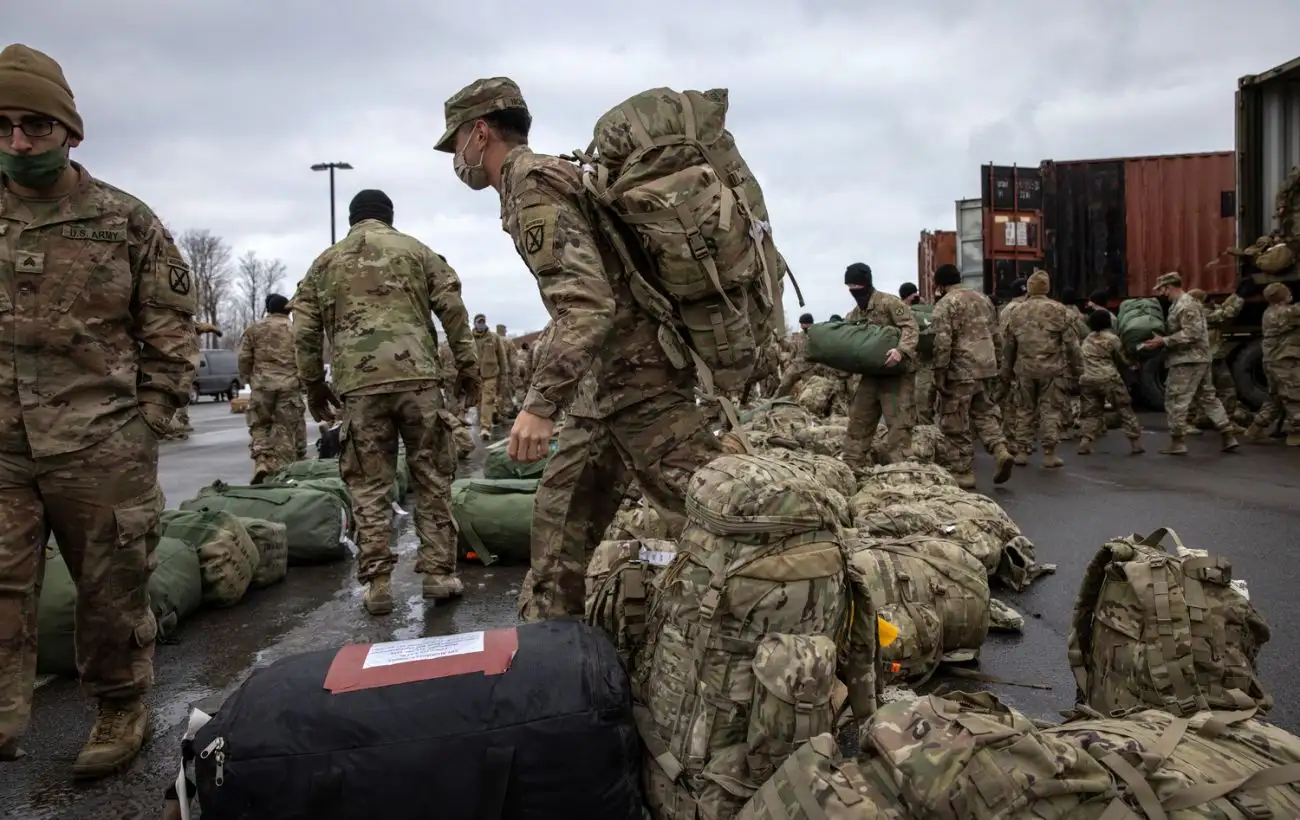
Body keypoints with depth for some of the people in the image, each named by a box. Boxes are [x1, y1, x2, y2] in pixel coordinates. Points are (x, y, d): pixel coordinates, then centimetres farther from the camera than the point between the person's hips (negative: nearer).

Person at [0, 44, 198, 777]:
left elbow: (172, 330, 2)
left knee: (114, 588, 9)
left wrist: (150, 422, -4)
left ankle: (122, 711, 26)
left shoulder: (126, 221, 2)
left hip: (102, 447, -2)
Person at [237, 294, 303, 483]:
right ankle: (281, 470, 2)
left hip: (262, 383, 0)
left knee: (260, 425, 13)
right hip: (290, 384, 0)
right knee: (286, 427, 4)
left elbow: (244, 357, 5)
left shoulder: (255, 328, 8)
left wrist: (247, 377, 19)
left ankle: (262, 463, -4)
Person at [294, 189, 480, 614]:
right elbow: (453, 309, 6)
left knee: (369, 487, 6)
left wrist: (313, 385, 22)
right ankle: (437, 573, 9)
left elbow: (305, 331, 14)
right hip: (417, 378, -1)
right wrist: (466, 366, 10)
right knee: (432, 479, 7)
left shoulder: (324, 263, 19)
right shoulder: (415, 250, 15)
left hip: (359, 387, 1)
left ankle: (377, 583, 6)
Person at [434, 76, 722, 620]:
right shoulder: (551, 174, 20)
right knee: (561, 510, 15)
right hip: (619, 375, 10)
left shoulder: (531, 183, -11)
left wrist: (539, 404, -27)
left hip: (636, 374, -10)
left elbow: (586, 303, -24)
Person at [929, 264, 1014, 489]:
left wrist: (939, 375, -13)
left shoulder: (945, 305, -8)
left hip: (960, 371, -7)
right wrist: (996, 365, 23)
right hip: (986, 368, 7)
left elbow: (942, 344, -17)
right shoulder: (983, 299, 15)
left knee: (956, 424, 2)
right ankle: (1000, 450, 1)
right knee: (984, 412, 21)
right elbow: (995, 335, 18)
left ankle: (964, 473, 7)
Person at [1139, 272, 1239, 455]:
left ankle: (1178, 442, -2)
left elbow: (1191, 334, -23)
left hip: (1187, 361, -11)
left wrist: (1163, 341, -25)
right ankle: (1228, 436, 14)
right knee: (1207, 398, 13)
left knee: (1175, 400, -5)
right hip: (1199, 359, 11)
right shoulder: (1181, 304, 18)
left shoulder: (1185, 305, -15)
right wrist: (1163, 340, 10)